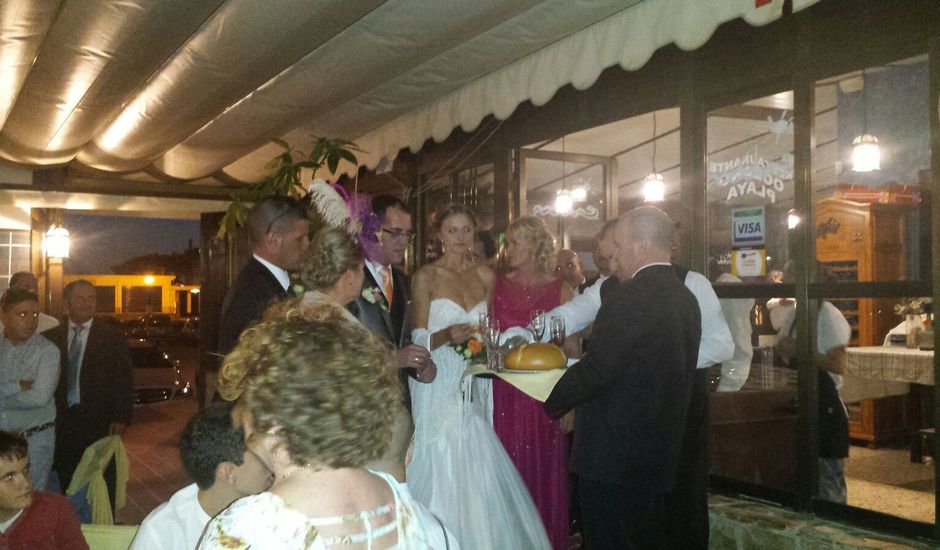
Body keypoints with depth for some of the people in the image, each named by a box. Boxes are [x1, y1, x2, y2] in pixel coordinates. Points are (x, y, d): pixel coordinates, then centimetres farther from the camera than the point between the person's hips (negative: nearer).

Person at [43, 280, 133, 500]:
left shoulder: (112, 335, 1)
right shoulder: (50, 337, 7)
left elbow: (123, 380, -2)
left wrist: (121, 417, -9)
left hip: (99, 423, -2)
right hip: (62, 422, 2)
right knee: (64, 486, 7)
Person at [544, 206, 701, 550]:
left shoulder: (628, 298, -20)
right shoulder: (686, 298, 8)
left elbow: (595, 370, -21)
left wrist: (552, 402, -5)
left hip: (611, 455, -8)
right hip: (660, 454, 9)